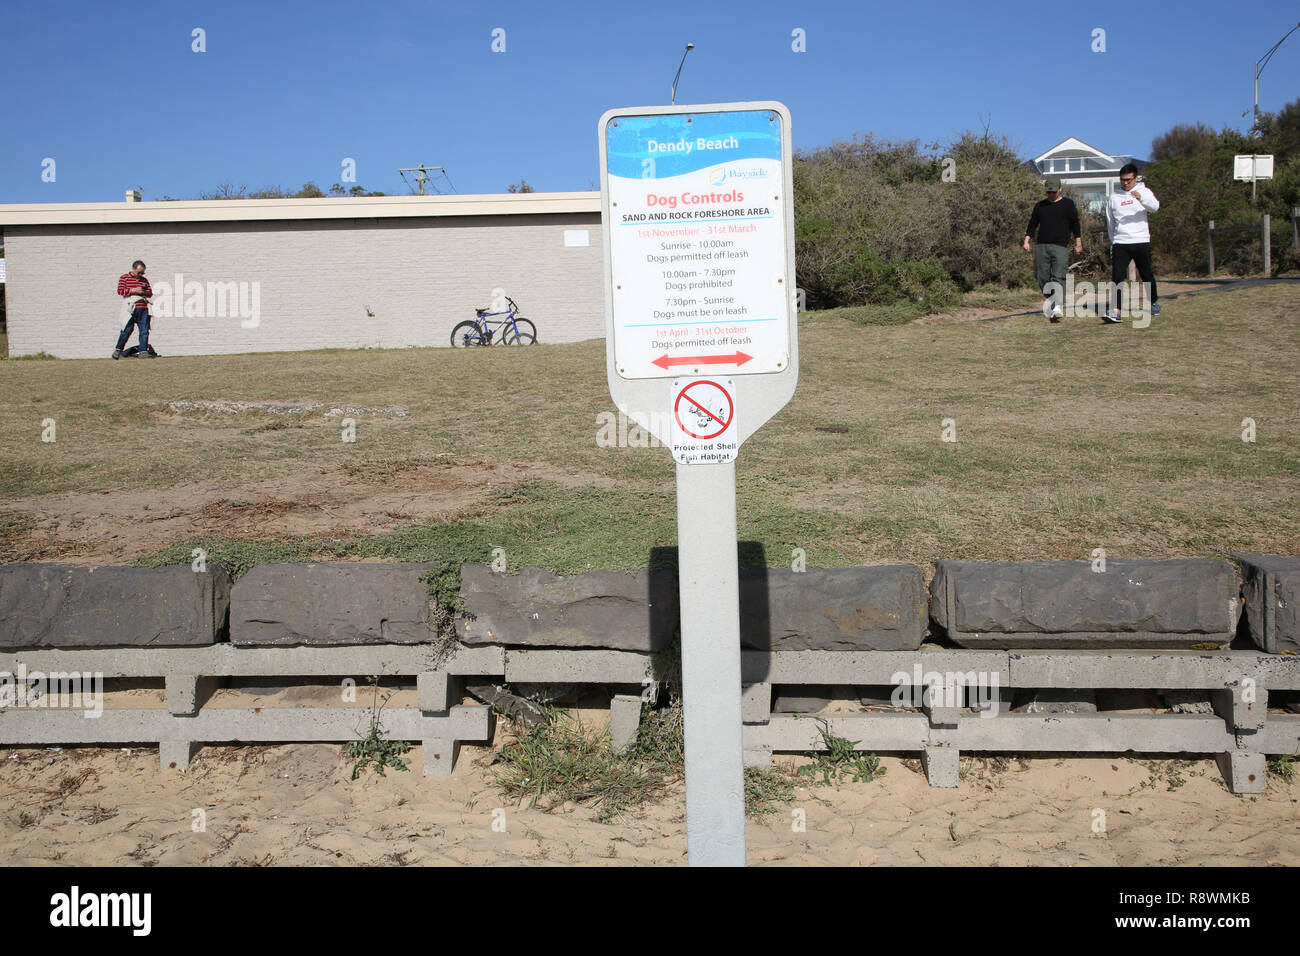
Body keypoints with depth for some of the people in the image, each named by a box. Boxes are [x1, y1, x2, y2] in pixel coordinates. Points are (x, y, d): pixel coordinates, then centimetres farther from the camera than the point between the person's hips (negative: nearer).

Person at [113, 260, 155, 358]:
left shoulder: (144, 280, 19)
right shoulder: (124, 278, 6)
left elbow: (150, 293, 18)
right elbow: (120, 291, -5)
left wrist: (144, 292, -4)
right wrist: (134, 290, -14)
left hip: (143, 309, 4)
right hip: (130, 309, -4)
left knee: (144, 331, -2)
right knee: (127, 330, -4)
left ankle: (143, 351, 0)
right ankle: (118, 350, 11)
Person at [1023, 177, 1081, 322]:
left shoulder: (1068, 204, 8)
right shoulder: (1040, 205, 17)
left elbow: (1075, 224, 7)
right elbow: (1032, 224, 19)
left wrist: (1078, 243, 2)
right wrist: (1027, 240, 6)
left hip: (1060, 246, -4)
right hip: (1041, 246, 4)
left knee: (1059, 277, -15)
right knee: (1041, 277, -1)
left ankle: (1057, 307, -24)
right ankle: (1050, 299, 21)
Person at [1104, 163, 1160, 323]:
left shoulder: (1144, 192, 5)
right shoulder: (1113, 197, 14)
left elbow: (1155, 206, -16)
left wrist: (1141, 198, -35)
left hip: (1141, 241, -1)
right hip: (1120, 243, 1)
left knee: (1147, 275, 10)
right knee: (1117, 277, -12)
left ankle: (1153, 303, 31)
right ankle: (1116, 311, -18)